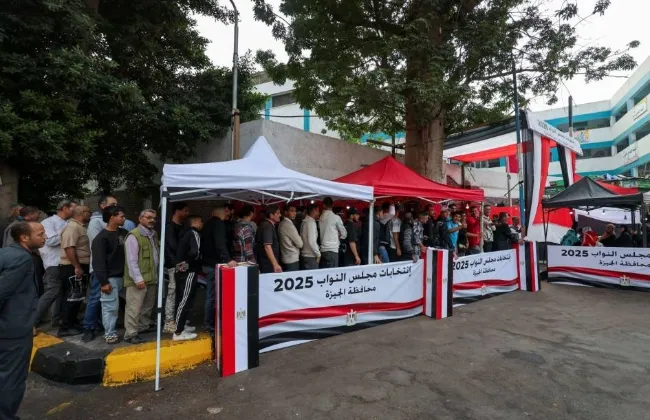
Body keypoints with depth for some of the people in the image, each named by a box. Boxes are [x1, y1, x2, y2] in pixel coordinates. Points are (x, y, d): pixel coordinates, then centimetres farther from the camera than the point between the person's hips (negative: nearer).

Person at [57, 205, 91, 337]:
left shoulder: (80, 227, 15)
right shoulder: (72, 227, -18)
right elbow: (69, 248, -26)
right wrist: (77, 267, -27)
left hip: (79, 267, 10)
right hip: (73, 268, -10)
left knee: (75, 297, 16)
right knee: (72, 297, -4)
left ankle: (72, 323, 26)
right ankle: (65, 327, 4)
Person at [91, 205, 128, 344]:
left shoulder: (124, 233, 9)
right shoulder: (101, 238, -12)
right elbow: (98, 262, -15)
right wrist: (103, 282, -18)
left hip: (121, 276, 7)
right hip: (110, 278, -7)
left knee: (115, 306, 13)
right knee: (110, 306, -2)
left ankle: (111, 331, 23)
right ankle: (110, 334, 8)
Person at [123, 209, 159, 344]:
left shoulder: (154, 234, 13)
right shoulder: (134, 236, -14)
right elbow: (132, 260, -18)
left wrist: (156, 273, 15)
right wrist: (138, 278, -21)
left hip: (151, 277, 9)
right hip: (139, 279, -9)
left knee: (148, 305, 20)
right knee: (134, 308, -3)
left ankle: (144, 326, 35)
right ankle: (131, 334, 6)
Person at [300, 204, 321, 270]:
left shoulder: (305, 222, 12)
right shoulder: (311, 222, -14)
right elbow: (311, 241, -21)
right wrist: (318, 254, -10)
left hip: (304, 255, 9)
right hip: (311, 257, -9)